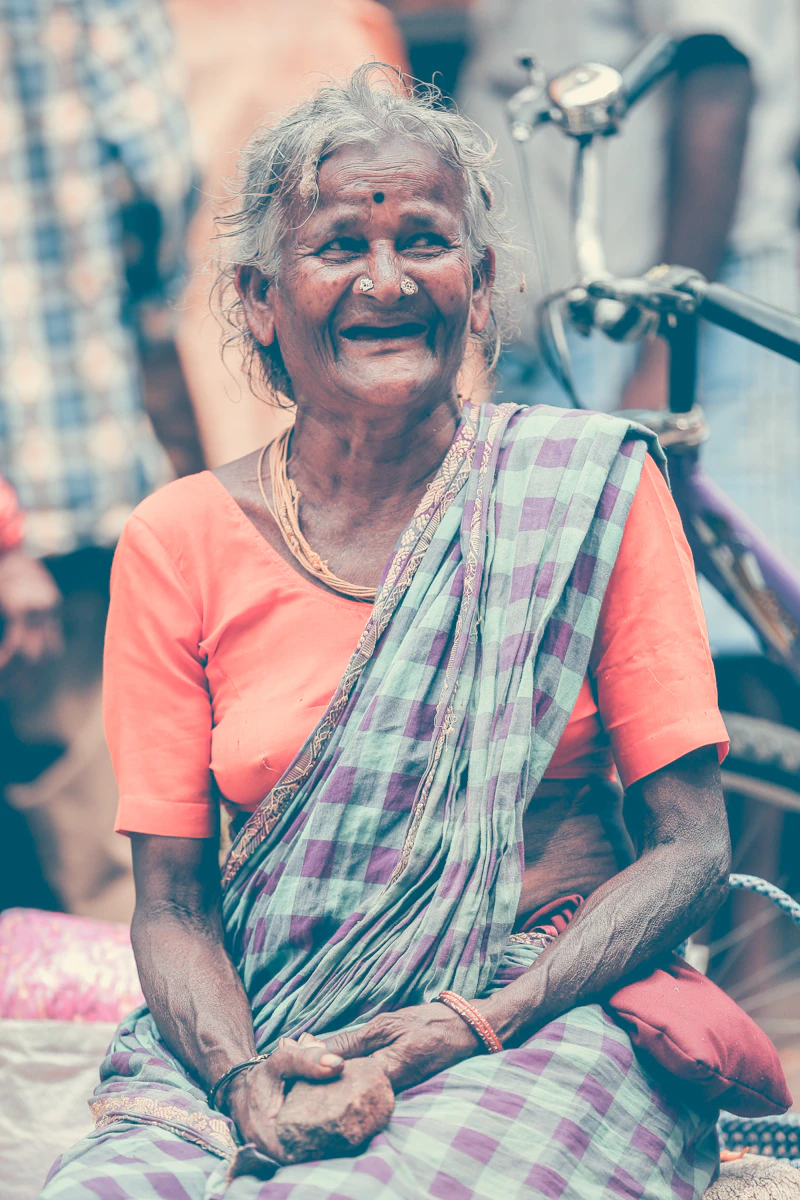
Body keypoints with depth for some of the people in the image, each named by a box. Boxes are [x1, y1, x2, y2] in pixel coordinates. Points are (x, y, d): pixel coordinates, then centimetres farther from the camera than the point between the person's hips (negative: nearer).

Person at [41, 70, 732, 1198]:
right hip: (259, 1030, 2)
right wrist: (241, 1074, -16)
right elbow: (171, 906, 5)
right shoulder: (180, 542, 4)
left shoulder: (588, 487, 1)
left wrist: (484, 1021, -16)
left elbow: (691, 850, -1)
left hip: (547, 1022, -2)